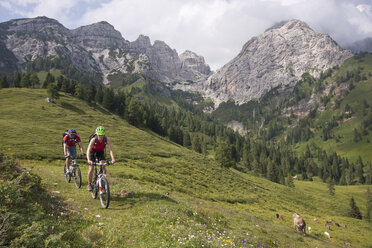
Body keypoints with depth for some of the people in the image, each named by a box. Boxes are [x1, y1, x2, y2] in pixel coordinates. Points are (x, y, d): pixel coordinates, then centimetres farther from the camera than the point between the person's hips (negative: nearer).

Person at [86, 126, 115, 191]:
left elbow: (110, 149, -34)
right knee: (91, 168, -10)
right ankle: (89, 184, 7)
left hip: (100, 152, 2)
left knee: (103, 166, -15)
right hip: (92, 152, -2)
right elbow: (88, 150, -43)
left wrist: (113, 159, -50)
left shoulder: (106, 140, -28)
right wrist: (89, 160, -59)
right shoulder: (93, 140, -34)